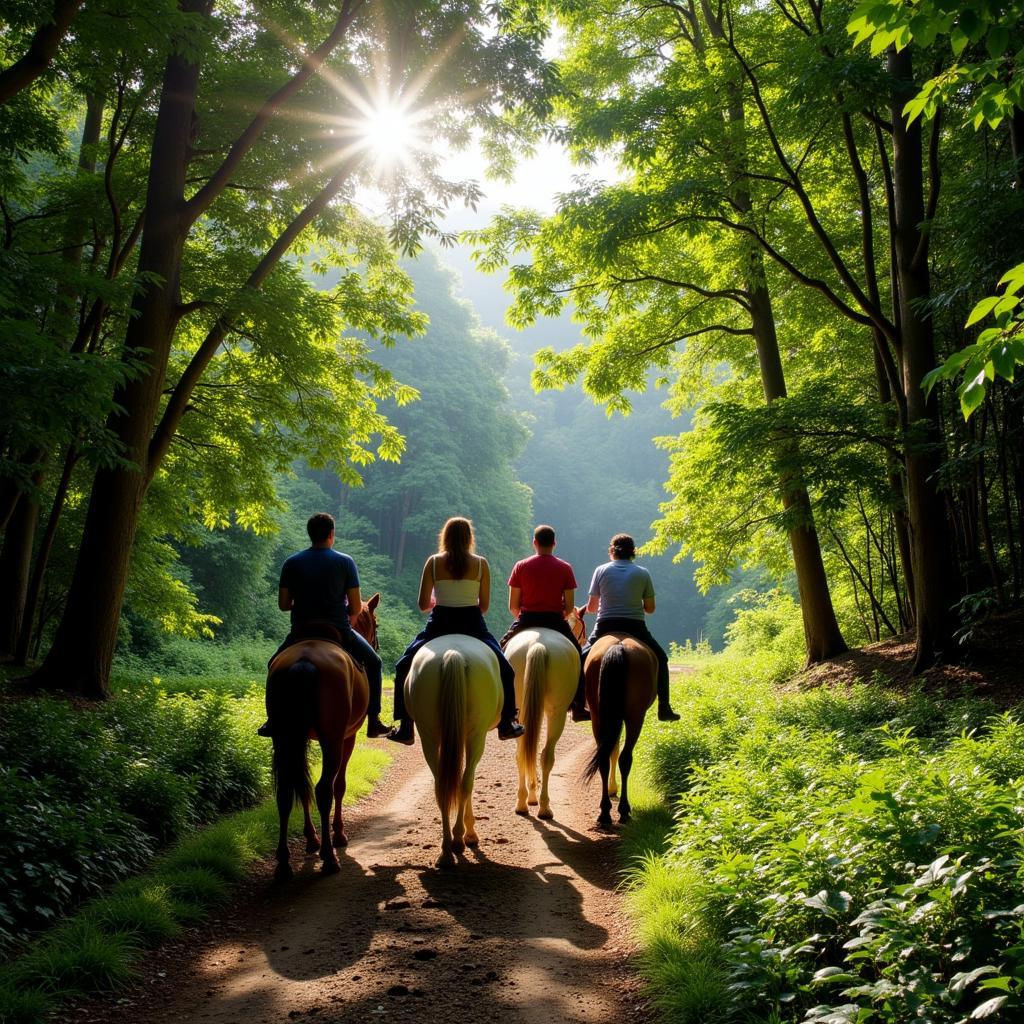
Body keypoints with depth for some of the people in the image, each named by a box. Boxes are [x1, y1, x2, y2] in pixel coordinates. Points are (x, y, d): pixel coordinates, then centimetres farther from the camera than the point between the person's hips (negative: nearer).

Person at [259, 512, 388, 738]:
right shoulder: (345, 562, -6)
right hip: (339, 632, -1)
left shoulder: (291, 563, -1)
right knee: (373, 662, 22)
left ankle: (274, 721, 23)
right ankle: (373, 721, 19)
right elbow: (356, 607, -7)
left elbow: (283, 605, 0)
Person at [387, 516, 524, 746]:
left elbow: (423, 604, -1)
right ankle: (506, 723, 21)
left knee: (404, 668, 17)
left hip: (439, 624, 0)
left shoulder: (433, 562, -2)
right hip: (473, 623, 0)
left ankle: (405, 728, 12)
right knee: (504, 670, 21)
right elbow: (484, 605, 1)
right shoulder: (481, 564, -1)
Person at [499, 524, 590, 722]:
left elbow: (513, 606, -1)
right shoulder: (565, 568, 1)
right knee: (577, 656, 20)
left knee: (502, 651, 20)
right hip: (556, 621, 0)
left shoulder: (521, 566, -1)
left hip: (526, 620, 0)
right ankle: (578, 707, 15)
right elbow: (569, 606, -1)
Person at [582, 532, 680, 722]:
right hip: (635, 626, 0)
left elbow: (591, 606, 3)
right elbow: (650, 608, 5)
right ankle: (664, 708, 15)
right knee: (660, 659, 22)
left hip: (605, 626, 0)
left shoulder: (601, 570, 3)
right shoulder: (643, 573, 4)